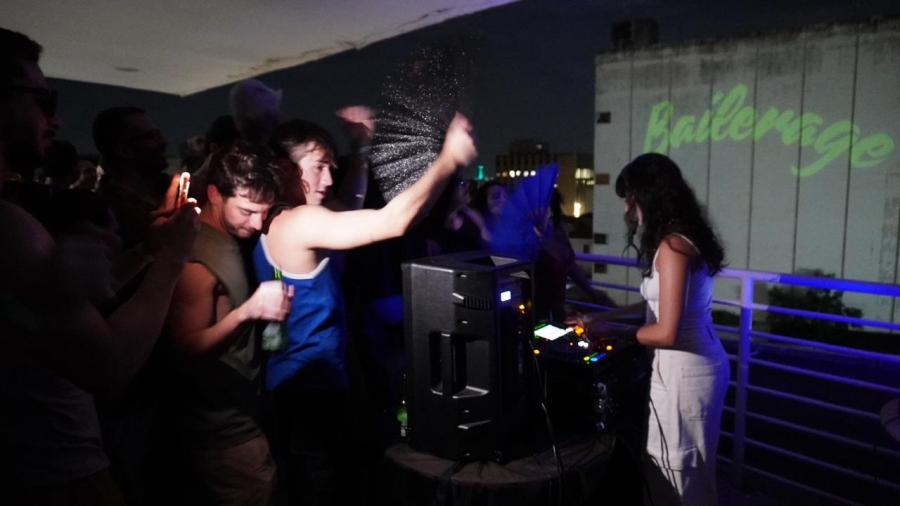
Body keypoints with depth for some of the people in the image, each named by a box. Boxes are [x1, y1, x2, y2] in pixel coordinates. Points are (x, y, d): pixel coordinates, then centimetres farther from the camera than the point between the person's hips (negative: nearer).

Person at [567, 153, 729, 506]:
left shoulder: (672, 245, -22)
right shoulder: (686, 237, 8)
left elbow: (666, 332, -24)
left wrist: (614, 331, -9)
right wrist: (604, 316, 15)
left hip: (684, 372, -9)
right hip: (698, 365, 9)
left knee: (674, 477, 9)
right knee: (688, 473, 23)